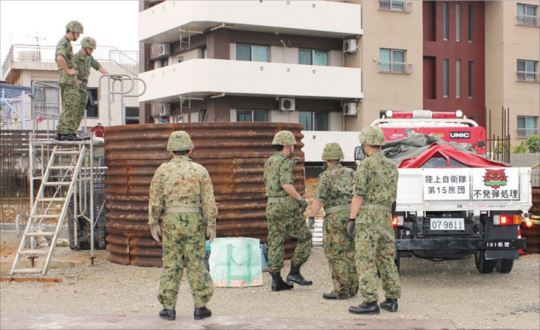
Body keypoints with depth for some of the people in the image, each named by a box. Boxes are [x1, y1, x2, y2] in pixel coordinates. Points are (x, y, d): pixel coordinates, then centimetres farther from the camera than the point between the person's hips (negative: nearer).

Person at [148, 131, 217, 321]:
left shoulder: (163, 170, -2)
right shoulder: (200, 170, -1)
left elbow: (155, 200, -5)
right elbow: (209, 200, -5)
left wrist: (153, 223, 2)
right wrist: (211, 225, 0)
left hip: (171, 222, 0)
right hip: (194, 222, 0)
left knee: (171, 264, 7)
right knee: (196, 264, 6)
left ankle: (169, 308, 8)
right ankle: (200, 307, 7)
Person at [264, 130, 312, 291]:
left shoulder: (269, 162, 13)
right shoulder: (285, 162, -13)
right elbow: (286, 185, -25)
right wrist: (300, 199, -15)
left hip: (271, 206, 8)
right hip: (286, 207, -8)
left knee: (275, 243, 8)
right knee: (305, 237, 4)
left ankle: (276, 281, 6)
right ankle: (294, 273, 0)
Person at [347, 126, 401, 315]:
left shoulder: (366, 165, -11)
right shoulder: (391, 166, 12)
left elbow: (359, 195, -14)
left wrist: (351, 218, -9)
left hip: (367, 217, -7)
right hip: (386, 216, 7)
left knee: (366, 260, -5)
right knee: (387, 259, 11)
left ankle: (370, 303, -6)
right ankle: (391, 300, 14)